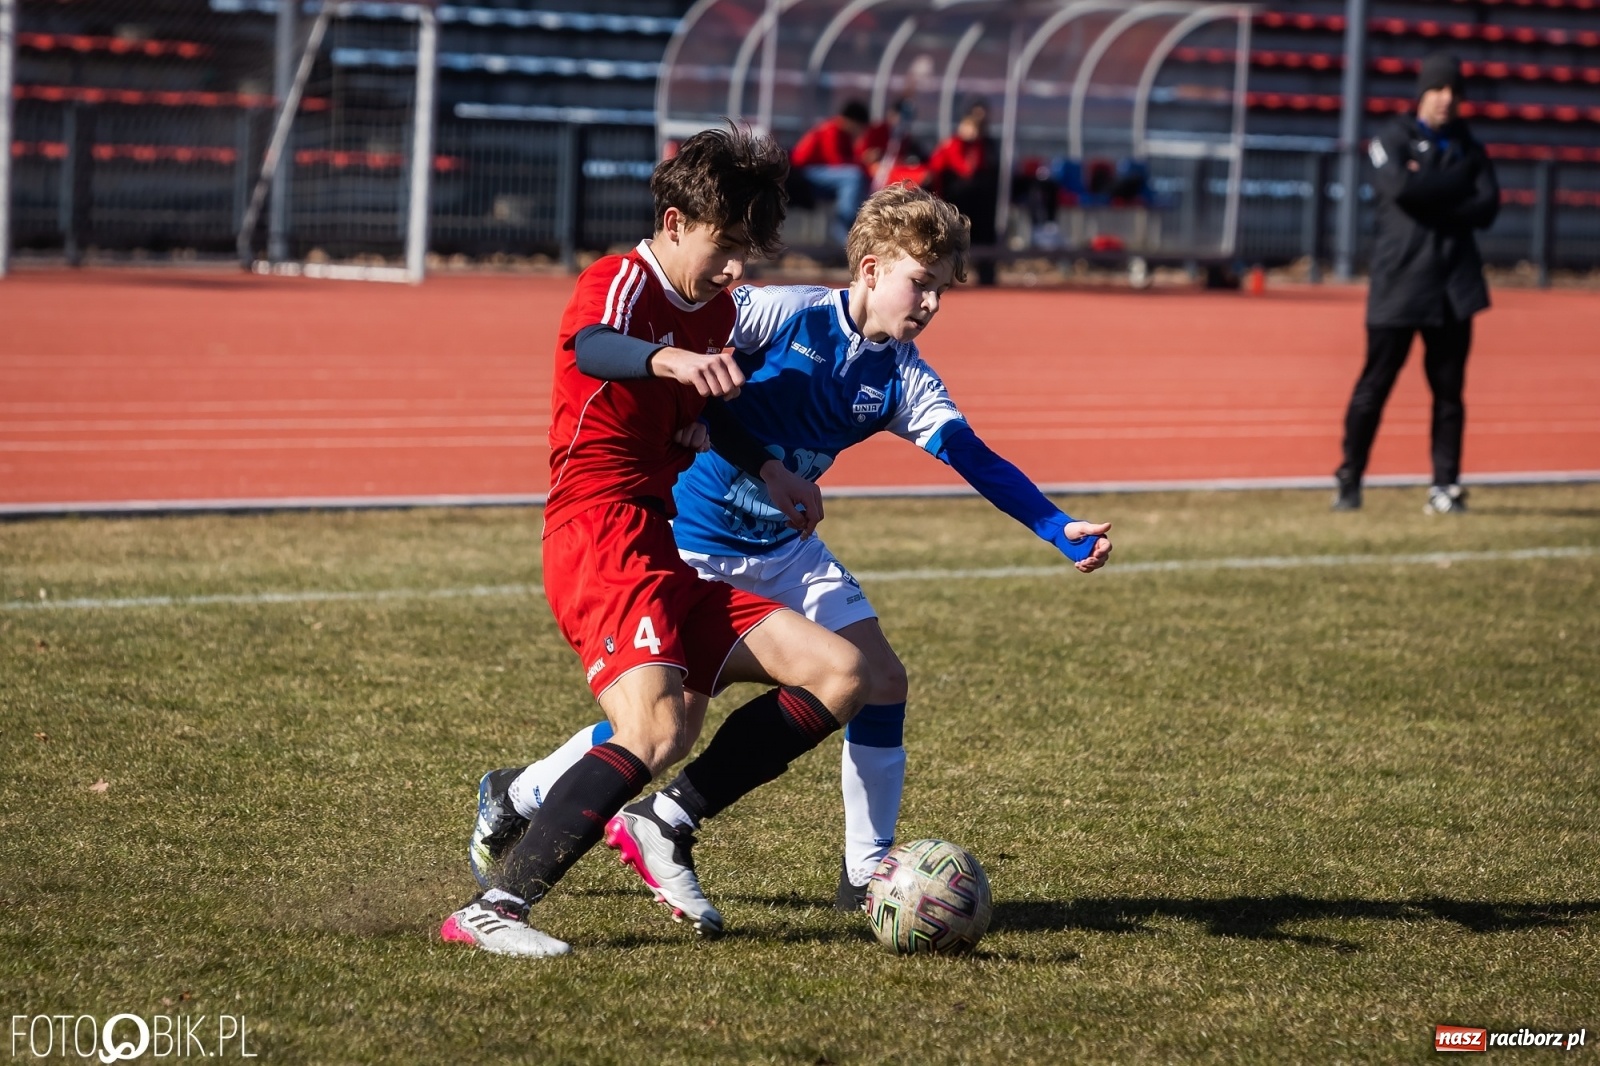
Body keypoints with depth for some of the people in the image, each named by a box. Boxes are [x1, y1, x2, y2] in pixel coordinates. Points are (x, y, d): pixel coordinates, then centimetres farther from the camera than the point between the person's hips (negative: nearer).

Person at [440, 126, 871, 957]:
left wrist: (764, 468, 19)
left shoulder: (715, 310, 19)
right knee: (655, 735, -30)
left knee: (839, 674, 2)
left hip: (667, 555, 9)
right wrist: (669, 359, -57)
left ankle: (667, 826, 0)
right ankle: (492, 909, -28)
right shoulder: (620, 283, -8)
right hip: (601, 538, -9)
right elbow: (590, 349, -35)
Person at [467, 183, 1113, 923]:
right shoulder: (785, 315, -19)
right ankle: (515, 797, 18)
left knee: (881, 680, -5)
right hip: (690, 546, -6)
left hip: (785, 550, 6)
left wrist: (1062, 531, -22)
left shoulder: (903, 380, -4)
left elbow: (977, 460, -9)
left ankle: (867, 873, 6)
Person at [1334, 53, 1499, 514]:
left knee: (1449, 388, 3)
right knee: (1375, 384, -2)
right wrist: (1458, 182, -8)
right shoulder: (1393, 140, 3)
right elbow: (1400, 188, -17)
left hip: (1453, 285, 3)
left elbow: (1487, 209, 0)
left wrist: (1431, 196, -10)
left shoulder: (1468, 148, 14)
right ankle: (1349, 480, 7)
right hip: (1399, 282, -3)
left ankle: (1445, 485, 7)